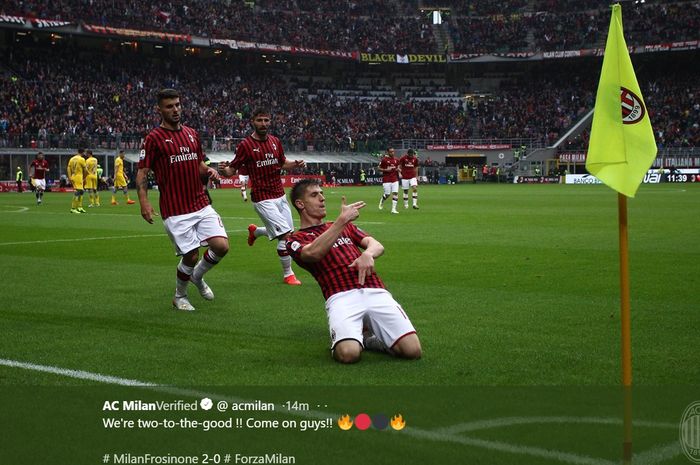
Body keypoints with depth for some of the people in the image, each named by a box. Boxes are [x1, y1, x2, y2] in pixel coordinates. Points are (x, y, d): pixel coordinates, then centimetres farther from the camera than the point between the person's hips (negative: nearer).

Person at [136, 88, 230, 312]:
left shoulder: (192, 133, 12)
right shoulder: (154, 138, -5)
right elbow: (142, 173, -5)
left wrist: (209, 170, 0)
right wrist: (144, 201, -19)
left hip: (201, 205, 5)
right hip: (175, 211, -5)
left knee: (221, 246, -7)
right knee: (191, 256, -4)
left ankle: (197, 276, 24)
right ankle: (180, 296, 24)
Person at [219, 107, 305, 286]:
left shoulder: (275, 141, 6)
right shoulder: (245, 145, -10)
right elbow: (232, 169, -8)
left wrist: (296, 163, 0)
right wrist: (224, 170, -31)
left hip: (280, 195, 7)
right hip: (263, 199, -6)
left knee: (287, 232, 15)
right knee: (285, 235, -12)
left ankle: (255, 231, 43)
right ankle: (288, 274, 7)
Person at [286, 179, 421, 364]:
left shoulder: (345, 226, 32)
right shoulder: (296, 239, 14)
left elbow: (377, 245, 17)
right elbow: (313, 253, -11)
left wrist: (368, 254, -7)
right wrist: (343, 220, -12)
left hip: (375, 291, 4)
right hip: (341, 297, -4)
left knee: (412, 349, -18)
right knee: (348, 353, -34)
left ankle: (369, 336, 11)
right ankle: (356, 334, 3)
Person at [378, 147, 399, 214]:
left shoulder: (396, 160, 9)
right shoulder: (384, 160, -5)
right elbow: (379, 168, -1)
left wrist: (398, 169, 1)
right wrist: (386, 170, -16)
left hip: (395, 179, 4)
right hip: (386, 180, -4)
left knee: (395, 193, -8)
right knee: (387, 194, -2)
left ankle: (393, 209, -6)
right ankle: (381, 201, 33)